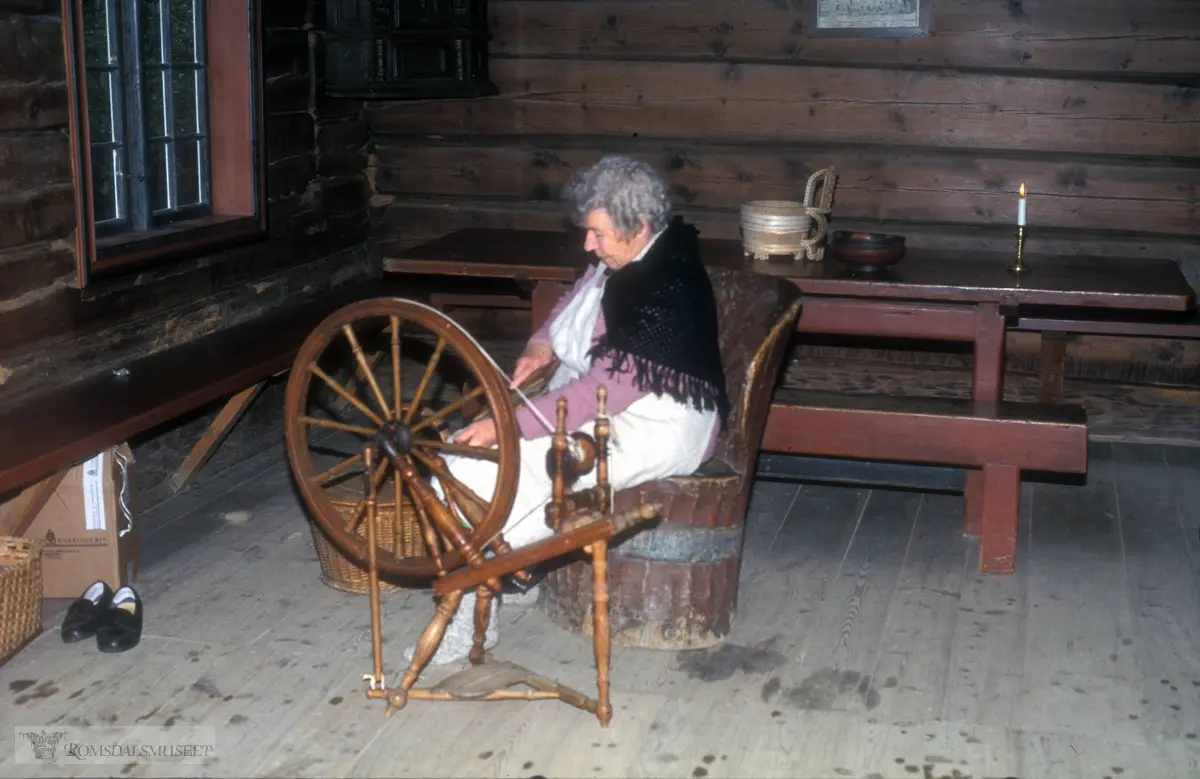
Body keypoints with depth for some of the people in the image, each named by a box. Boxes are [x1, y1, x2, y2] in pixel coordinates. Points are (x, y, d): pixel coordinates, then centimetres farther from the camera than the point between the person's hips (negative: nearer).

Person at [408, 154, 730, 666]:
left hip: (653, 431, -10)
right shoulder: (621, 259, 2)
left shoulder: (667, 295, -27)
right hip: (600, 401, 10)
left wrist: (507, 426, -29)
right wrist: (540, 345, 2)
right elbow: (576, 300, 23)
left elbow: (603, 389, -30)